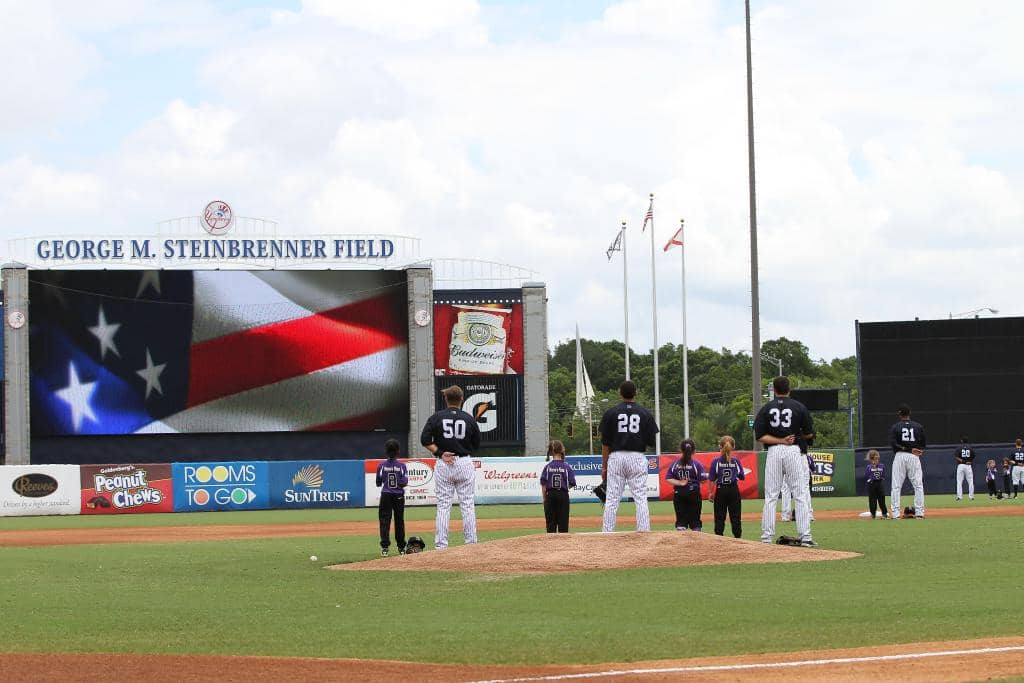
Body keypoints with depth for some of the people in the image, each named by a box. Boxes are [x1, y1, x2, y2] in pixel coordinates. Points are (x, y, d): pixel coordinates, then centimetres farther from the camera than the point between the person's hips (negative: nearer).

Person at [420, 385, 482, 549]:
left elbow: (425, 440, -9)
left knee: (443, 506, 2)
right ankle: (471, 544, 4)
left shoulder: (436, 417, 0)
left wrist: (440, 453, -6)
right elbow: (476, 444, 8)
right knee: (467, 505, 4)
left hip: (443, 465, 0)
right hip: (465, 464, 0)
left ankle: (441, 545, -1)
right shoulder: (469, 419, 3)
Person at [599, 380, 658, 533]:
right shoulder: (645, 413, 3)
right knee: (641, 498, 1)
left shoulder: (611, 413, 2)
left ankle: (607, 534, -1)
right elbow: (651, 441, 1)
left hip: (616, 457, 0)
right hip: (638, 458, 0)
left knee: (612, 500, 1)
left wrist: (604, 466, 6)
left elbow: (605, 443, 1)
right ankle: (644, 532, -5)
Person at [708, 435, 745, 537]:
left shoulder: (716, 462, -7)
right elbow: (742, 477, 4)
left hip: (720, 490, -1)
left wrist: (710, 492, 1)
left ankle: (719, 537, 1)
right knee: (735, 516, 6)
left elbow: (711, 480, -7)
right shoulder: (735, 461, -3)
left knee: (719, 517, 4)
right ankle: (738, 536, 5)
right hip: (734, 490, 1)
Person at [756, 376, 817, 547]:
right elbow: (809, 433, 4)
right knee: (801, 495, 0)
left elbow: (760, 436, -2)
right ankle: (805, 536, -6)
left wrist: (779, 441, -6)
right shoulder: (799, 407, 1)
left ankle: (766, 537, 3)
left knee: (770, 497, 5)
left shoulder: (765, 409, 5)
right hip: (795, 451, -1)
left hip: (773, 452, 2)